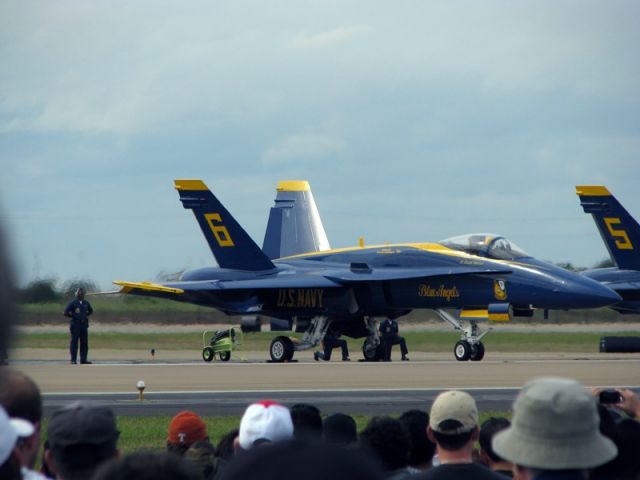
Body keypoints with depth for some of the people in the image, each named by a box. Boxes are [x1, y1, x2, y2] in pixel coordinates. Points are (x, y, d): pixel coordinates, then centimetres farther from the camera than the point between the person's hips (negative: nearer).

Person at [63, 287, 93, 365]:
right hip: (75, 325, -5)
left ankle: (83, 359, 8)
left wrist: (86, 315, 11)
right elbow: (66, 312, -8)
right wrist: (74, 316, -3)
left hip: (84, 325, 5)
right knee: (74, 342, -3)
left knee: (84, 343, 3)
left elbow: (90, 311, 29)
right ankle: (73, 360, -1)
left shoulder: (86, 303, 11)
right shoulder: (73, 303, -4)